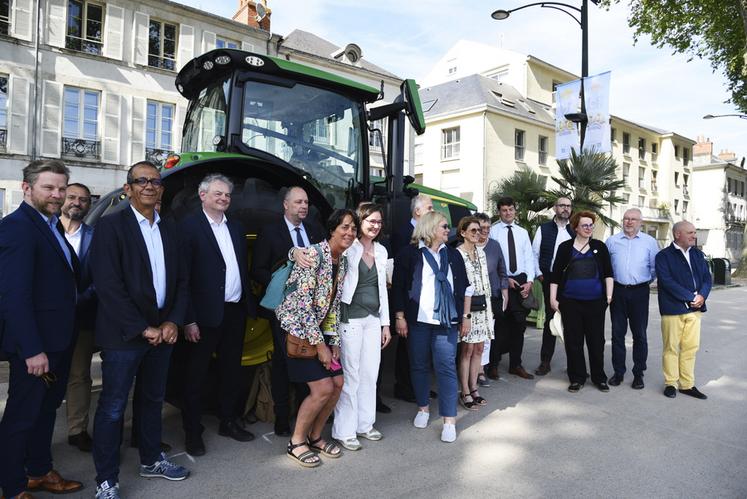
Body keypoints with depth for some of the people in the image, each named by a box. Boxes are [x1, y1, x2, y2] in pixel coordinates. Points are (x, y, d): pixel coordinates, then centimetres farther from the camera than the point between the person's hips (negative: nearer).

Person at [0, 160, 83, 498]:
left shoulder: (52, 225, 10)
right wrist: (32, 349, -24)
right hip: (34, 344, -9)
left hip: (59, 340, 9)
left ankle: (40, 472, 38)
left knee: (46, 409, 21)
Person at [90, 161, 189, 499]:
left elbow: (181, 280, 10)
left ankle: (151, 460, 34)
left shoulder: (169, 229, 9)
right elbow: (108, 285, -15)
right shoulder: (111, 225, -8)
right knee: (113, 407, 5)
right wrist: (142, 329, -15)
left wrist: (173, 322, -3)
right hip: (124, 334, -5)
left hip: (162, 331, 6)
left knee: (153, 399, 18)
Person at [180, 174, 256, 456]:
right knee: (196, 374, 8)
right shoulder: (189, 227, -8)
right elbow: (182, 276, -12)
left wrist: (248, 303, 7)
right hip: (205, 314, -6)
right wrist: (188, 320, -16)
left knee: (231, 370, 17)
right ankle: (193, 431, 23)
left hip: (235, 311, 6)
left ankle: (228, 422, 33)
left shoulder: (236, 228, 12)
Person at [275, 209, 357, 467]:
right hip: (298, 328, -8)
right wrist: (320, 344, -18)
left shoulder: (342, 262, 6)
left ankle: (315, 436, 25)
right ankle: (296, 443, 12)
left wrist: (335, 342, 4)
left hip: (320, 329, 8)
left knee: (337, 383, 4)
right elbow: (303, 302, -22)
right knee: (323, 388, -9)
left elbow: (334, 303, 10)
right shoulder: (314, 254, -19)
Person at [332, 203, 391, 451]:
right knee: (351, 374, 0)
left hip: (374, 318, 6)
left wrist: (386, 323, 14)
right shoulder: (348, 248, -7)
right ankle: (344, 430, 14)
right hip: (351, 317, -6)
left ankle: (364, 423, 27)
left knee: (370, 373, 12)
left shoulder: (381, 251, 11)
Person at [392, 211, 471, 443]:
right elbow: (398, 287, -1)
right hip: (417, 320, -2)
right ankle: (423, 407, 29)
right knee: (419, 365, 9)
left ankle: (449, 420, 6)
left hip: (446, 321, 2)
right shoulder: (409, 253, -1)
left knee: (446, 367, -1)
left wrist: (465, 316, 10)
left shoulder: (453, 254, 11)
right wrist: (399, 317, -6)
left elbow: (464, 287, 14)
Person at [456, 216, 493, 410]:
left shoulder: (481, 252, 12)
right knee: (467, 349, -2)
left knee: (478, 348, 10)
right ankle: (465, 393, 9)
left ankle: (473, 389, 22)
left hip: (482, 305, 7)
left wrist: (488, 305, 14)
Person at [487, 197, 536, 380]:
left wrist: (529, 281, -4)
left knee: (519, 324, 10)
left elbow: (529, 258, 8)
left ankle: (516, 364, 22)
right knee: (499, 324, 0)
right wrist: (505, 279, -11)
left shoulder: (522, 232, 12)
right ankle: (493, 364, 13)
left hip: (521, 280, 5)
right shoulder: (493, 231, -3)